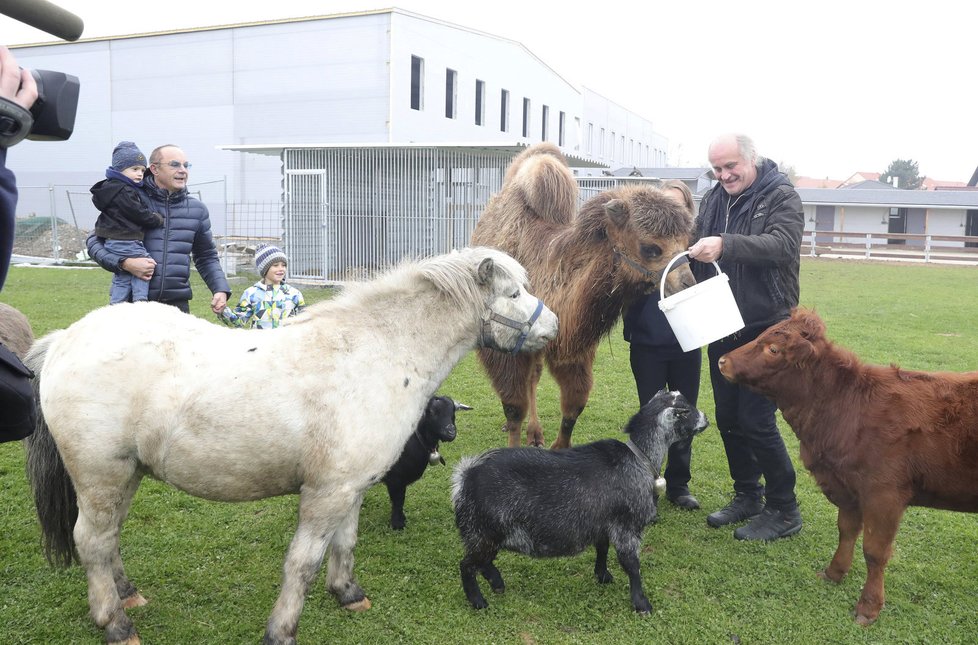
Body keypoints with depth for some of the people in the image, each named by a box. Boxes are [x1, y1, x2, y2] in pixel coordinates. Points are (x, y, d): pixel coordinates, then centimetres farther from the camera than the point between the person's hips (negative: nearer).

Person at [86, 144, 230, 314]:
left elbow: (207, 257, 21)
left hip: (177, 303, 3)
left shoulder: (197, 210, 11)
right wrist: (124, 263, -14)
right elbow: (94, 241, 4)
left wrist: (221, 289, 5)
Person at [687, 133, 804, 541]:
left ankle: (783, 511, 12)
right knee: (728, 417, 13)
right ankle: (747, 496, 30)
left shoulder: (782, 197, -7)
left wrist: (725, 246, -38)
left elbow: (782, 244, -25)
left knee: (756, 422, -5)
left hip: (764, 329, -7)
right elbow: (697, 248, 15)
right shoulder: (713, 199, 11)